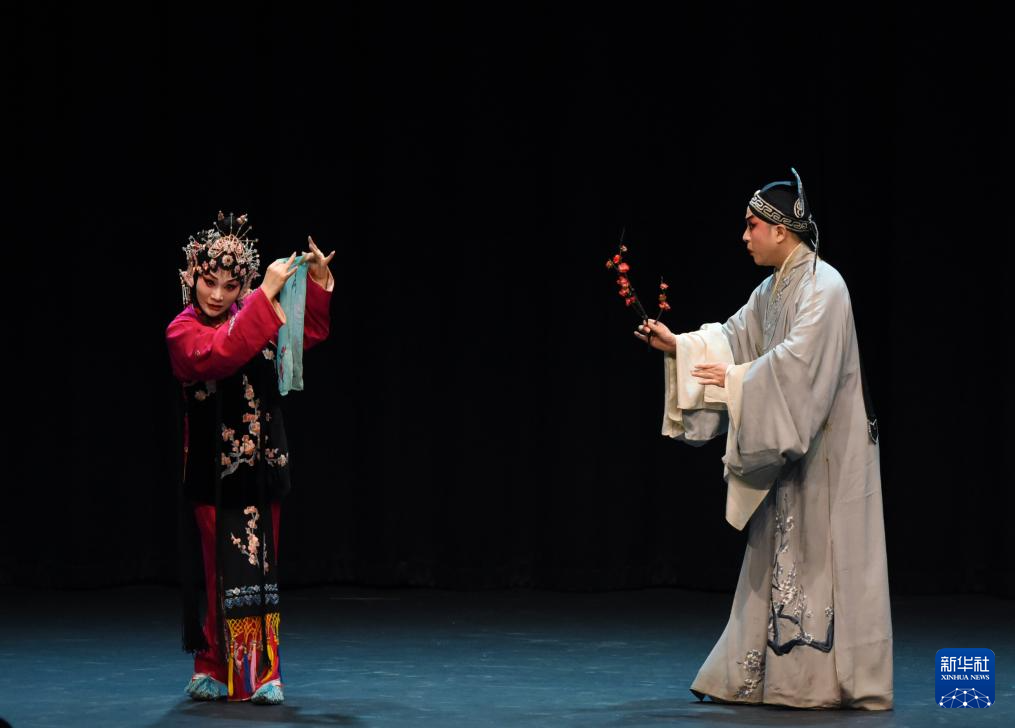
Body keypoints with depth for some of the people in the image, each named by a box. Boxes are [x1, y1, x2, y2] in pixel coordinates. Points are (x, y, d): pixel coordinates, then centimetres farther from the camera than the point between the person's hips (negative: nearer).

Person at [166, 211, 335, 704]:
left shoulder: (252, 314, 8)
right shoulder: (183, 330, -8)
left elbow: (308, 334, 13)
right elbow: (222, 353, -28)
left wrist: (317, 282, -3)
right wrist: (266, 296, -31)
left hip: (261, 465, 5)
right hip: (215, 472, -5)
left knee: (260, 567, 6)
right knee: (227, 569, -4)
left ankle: (258, 670, 12)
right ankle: (225, 671, 3)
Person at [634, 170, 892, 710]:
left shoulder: (823, 286, -16)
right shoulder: (773, 290, 12)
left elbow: (799, 361, -25)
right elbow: (733, 337, 14)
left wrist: (734, 380, -20)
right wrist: (679, 347, 2)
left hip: (827, 450, -9)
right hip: (786, 447, 9)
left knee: (825, 558, -6)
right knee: (779, 559, 10)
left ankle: (845, 682, -1)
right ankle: (756, 676, 15)